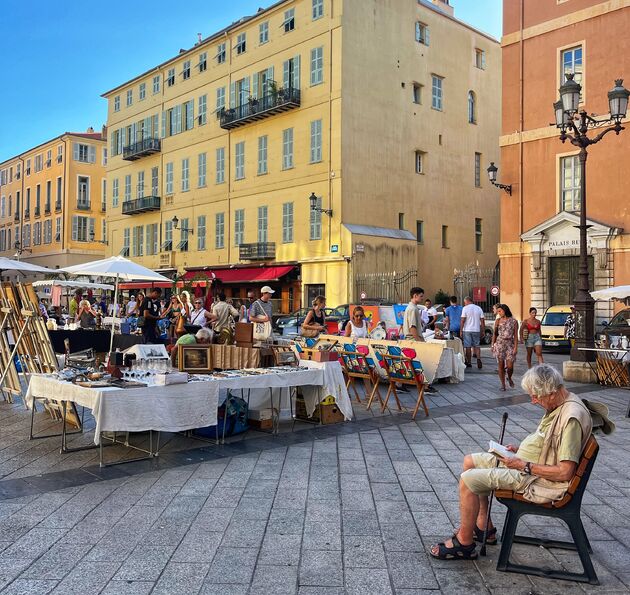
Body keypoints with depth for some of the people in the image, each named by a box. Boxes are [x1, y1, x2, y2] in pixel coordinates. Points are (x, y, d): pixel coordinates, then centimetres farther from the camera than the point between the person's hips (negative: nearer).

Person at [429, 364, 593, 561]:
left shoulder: (571, 417, -28)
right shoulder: (558, 405, 3)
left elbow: (565, 472, -28)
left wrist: (524, 465, -22)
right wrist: (520, 450, 5)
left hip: (539, 479, -11)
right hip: (524, 461, 11)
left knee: (468, 480, -16)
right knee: (470, 461, 13)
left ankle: (464, 544, 2)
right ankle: (483, 527, 21)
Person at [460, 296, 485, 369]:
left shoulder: (465, 308, -6)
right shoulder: (479, 308, 6)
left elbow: (462, 320, -11)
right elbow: (482, 321, 5)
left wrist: (461, 331, -6)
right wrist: (483, 331, 10)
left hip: (467, 330, -3)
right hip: (476, 330, 3)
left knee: (468, 346, 3)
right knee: (476, 346, 12)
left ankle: (469, 363, 7)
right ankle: (478, 358, -10)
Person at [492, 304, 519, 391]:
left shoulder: (513, 321, 2)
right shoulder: (498, 321, 7)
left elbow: (516, 335, 0)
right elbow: (494, 334, 11)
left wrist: (515, 347, -6)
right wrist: (493, 345, 6)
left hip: (510, 344, -1)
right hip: (500, 344, 1)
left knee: (510, 366, -7)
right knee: (501, 365, 1)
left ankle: (509, 378, 25)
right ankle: (503, 384, 12)